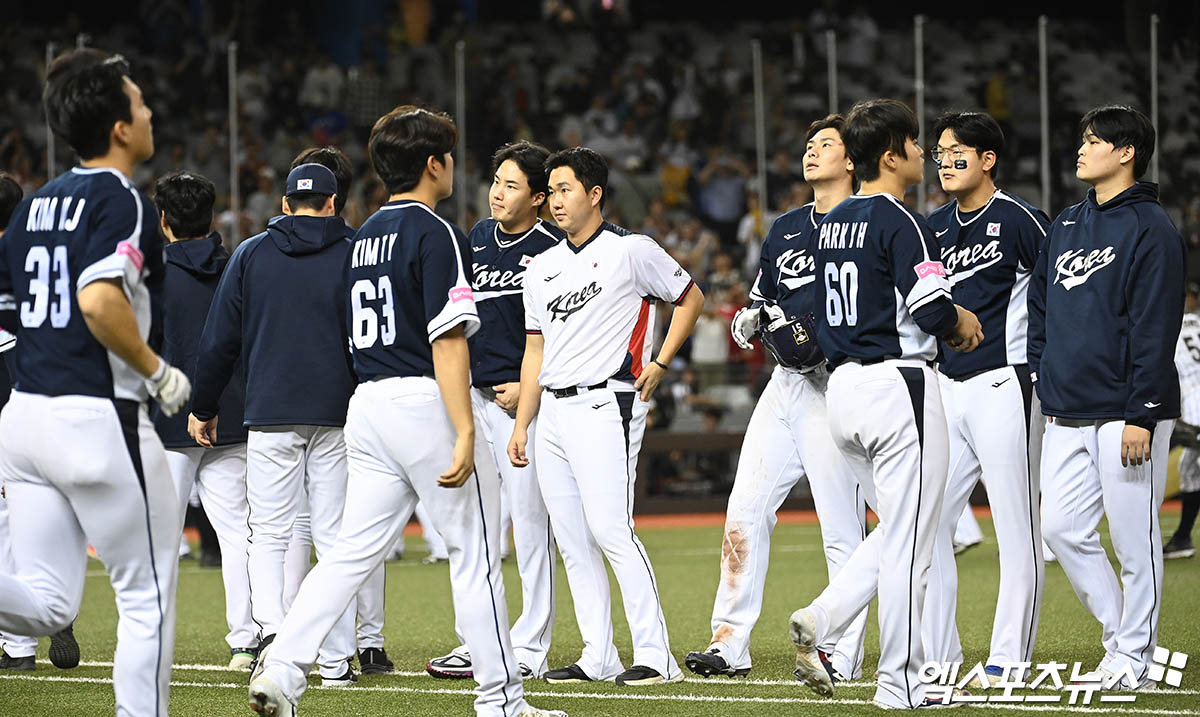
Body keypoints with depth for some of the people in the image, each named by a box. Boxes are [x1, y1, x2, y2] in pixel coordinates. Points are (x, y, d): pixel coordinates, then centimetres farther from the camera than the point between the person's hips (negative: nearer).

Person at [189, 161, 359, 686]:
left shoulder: (251, 254, 5)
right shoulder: (353, 255, 3)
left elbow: (220, 339, 7)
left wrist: (203, 408, 16)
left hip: (270, 414, 0)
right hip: (337, 416, 0)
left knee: (268, 534, 5)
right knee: (335, 538, 4)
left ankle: (270, 624, -19)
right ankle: (335, 661, 2)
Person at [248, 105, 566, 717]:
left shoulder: (364, 236, 15)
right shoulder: (435, 234, -10)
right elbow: (446, 340, -17)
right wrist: (463, 432, -21)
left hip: (368, 404, 8)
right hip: (422, 400, -8)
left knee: (354, 549, 5)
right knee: (474, 548, 2)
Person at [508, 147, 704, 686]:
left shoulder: (631, 252, -3)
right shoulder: (543, 268, 16)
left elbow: (690, 298, 5)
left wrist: (659, 364, -3)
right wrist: (521, 426, 13)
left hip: (605, 405, -7)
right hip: (553, 410, 7)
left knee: (610, 530, -15)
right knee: (572, 541, 6)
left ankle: (655, 656, -12)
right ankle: (598, 658, 10)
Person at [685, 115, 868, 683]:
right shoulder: (786, 229, 18)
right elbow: (762, 299, 27)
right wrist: (752, 319, 4)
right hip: (785, 381, 7)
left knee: (842, 528, -4)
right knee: (745, 513, 4)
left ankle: (842, 655, 0)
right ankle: (730, 642, 8)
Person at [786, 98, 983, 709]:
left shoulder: (832, 223, 13)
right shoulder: (900, 223, -13)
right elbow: (934, 311, -21)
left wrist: (942, 318, 15)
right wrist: (961, 324, 2)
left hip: (843, 386, 8)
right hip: (899, 384, -8)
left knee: (897, 532, 19)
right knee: (909, 540, -1)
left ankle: (819, 620, 1)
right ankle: (901, 686, 1)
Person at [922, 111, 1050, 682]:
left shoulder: (1019, 219, -8)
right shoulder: (934, 227, 13)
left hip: (1003, 387, -7)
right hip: (944, 389, 7)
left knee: (1017, 530, -2)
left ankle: (1009, 662, 1)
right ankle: (938, 661, 9)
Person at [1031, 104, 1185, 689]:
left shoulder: (1150, 229, -8)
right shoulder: (1066, 226, 15)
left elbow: (1155, 329, -13)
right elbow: (1040, 306, 24)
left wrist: (1141, 416, -18)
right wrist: (1044, 375, 14)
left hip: (1126, 415, -7)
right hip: (1067, 415, 7)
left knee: (1133, 536, -1)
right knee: (1061, 527, 4)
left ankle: (1133, 654, 9)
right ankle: (1117, 628, 18)